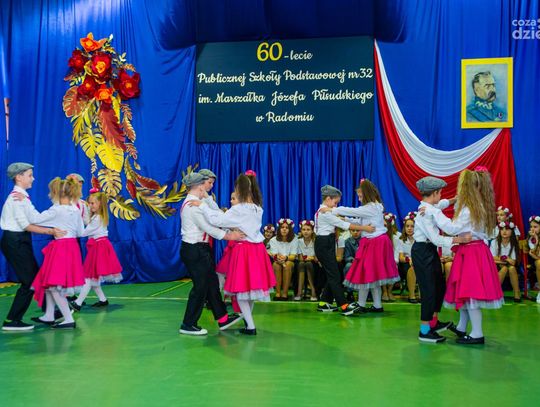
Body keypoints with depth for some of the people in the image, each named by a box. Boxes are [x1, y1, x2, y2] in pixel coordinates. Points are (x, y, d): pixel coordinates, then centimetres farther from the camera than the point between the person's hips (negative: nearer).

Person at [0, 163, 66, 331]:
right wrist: (50, 231, -24)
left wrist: (54, 228, -5)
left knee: (36, 277, 15)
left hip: (20, 241, 9)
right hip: (15, 241, -9)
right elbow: (25, 225, -21)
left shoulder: (23, 196, 14)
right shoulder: (16, 196, -14)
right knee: (29, 281, -6)